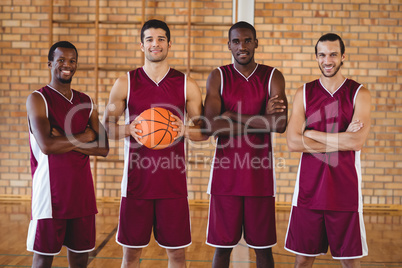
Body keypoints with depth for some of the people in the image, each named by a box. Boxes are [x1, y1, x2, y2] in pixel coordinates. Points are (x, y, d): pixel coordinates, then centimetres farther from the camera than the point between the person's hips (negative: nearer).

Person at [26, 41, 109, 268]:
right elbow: (47, 145, -20)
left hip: (82, 192, 5)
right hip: (51, 193, -5)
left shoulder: (87, 102, 11)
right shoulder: (38, 99, -5)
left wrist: (66, 141, -10)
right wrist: (84, 137, -8)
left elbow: (103, 148, 3)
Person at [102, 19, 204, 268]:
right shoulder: (125, 83, 3)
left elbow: (205, 130, 7)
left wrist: (186, 130, -15)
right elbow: (107, 126, 7)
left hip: (173, 181, 0)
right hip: (137, 179, 0)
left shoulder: (187, 85, 3)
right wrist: (129, 129, -14)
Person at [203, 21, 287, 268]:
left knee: (263, 247, 9)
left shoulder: (273, 77, 1)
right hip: (226, 173, 0)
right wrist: (261, 120, -14)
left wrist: (233, 116, -13)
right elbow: (212, 126, -13)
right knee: (223, 246, 7)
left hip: (260, 173, 0)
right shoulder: (218, 77, 2)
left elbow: (280, 124, -14)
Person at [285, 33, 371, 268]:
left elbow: (357, 141, -15)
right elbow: (293, 142, -7)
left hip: (345, 191, -1)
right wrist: (342, 139, -11)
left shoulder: (359, 94, 0)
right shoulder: (304, 93, 5)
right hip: (309, 189, 1)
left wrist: (311, 133, -10)